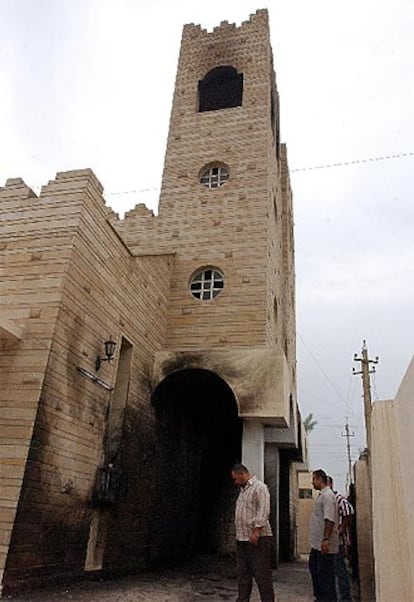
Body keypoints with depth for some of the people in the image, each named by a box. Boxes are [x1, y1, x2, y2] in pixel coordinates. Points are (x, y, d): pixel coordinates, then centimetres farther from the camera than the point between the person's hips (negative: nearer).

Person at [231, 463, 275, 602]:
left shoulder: (259, 487, -10)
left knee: (262, 575, -3)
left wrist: (256, 531, -25)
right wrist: (239, 535, 17)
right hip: (242, 539, 9)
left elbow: (263, 511, -20)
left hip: (257, 539, -9)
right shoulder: (242, 489, 18)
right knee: (243, 574, 13)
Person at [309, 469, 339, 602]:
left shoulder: (327, 495, -17)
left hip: (324, 544, -10)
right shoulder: (321, 495, 14)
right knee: (314, 567, 19)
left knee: (325, 574, -2)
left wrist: (326, 539, -29)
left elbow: (329, 519, -25)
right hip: (317, 543, 10)